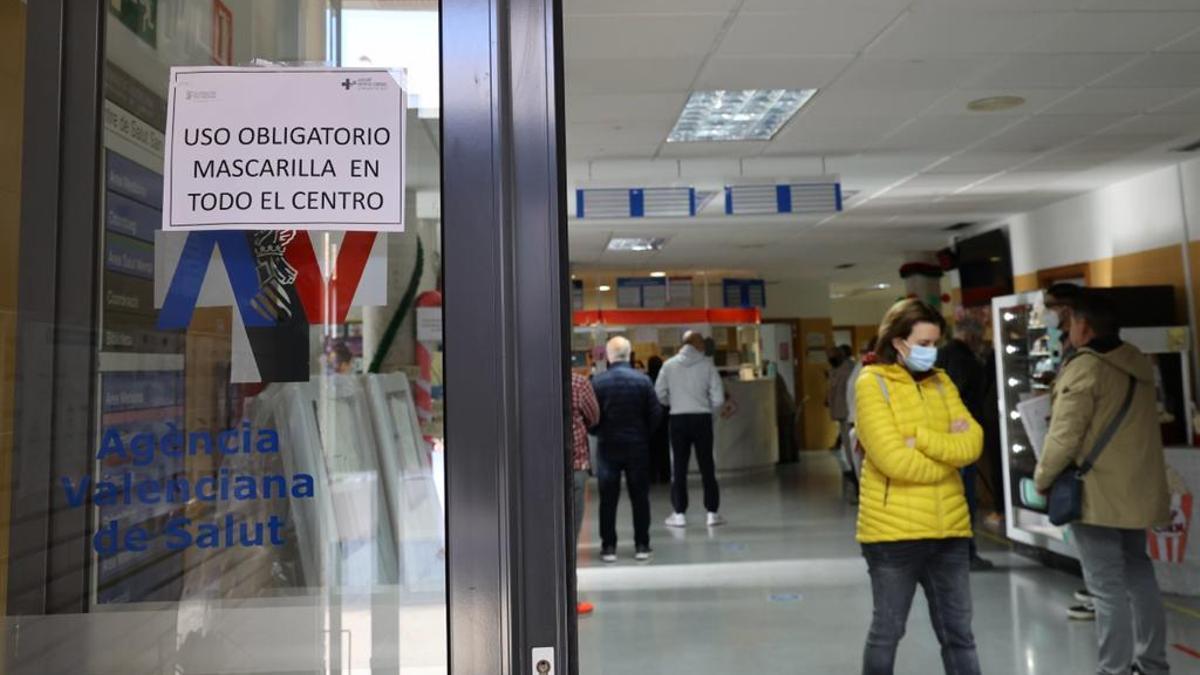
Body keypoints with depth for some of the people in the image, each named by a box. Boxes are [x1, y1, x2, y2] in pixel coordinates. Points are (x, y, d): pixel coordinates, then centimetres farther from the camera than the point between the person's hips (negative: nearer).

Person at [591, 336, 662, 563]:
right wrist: (645, 434, 11)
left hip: (608, 446, -1)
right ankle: (642, 545, 13)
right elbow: (656, 413, -4)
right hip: (637, 446, 1)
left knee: (608, 498, 7)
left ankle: (609, 547, 10)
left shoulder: (599, 381, -8)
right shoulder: (643, 380, -6)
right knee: (640, 497, 10)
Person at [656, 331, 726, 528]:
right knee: (707, 465, 8)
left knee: (679, 467, 7)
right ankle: (712, 513, 13)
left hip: (678, 419, 1)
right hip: (702, 418, -1)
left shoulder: (669, 365, 0)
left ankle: (679, 514, 10)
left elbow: (659, 394, 0)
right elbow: (718, 398, -5)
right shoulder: (707, 364, -2)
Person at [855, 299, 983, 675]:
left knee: (958, 633, 15)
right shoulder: (873, 383, -9)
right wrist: (947, 451, -7)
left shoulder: (941, 382, 10)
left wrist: (921, 438, -15)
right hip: (894, 530, -5)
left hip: (949, 527, 6)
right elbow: (894, 460, -18)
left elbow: (972, 444, -3)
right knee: (887, 632, 9)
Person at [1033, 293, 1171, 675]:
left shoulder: (1084, 367, -16)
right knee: (1139, 576, 19)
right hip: (1138, 490, 9)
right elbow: (1132, 427, 18)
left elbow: (1064, 436, -19)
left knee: (1107, 587, -3)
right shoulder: (1138, 365, 9)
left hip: (1098, 494, -8)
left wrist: (1042, 480, -7)